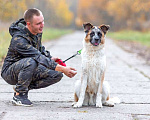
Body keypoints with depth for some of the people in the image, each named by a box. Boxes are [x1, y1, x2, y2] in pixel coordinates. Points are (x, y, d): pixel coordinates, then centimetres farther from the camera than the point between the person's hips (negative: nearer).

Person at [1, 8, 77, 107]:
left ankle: (23, 87, 1)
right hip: (10, 71, -8)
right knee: (31, 62, -39)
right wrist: (63, 69, -38)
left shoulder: (38, 31, -3)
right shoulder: (19, 39, -30)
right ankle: (19, 94, -20)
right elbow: (39, 59, -34)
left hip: (31, 69, 8)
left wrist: (50, 58, 2)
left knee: (57, 75, -11)